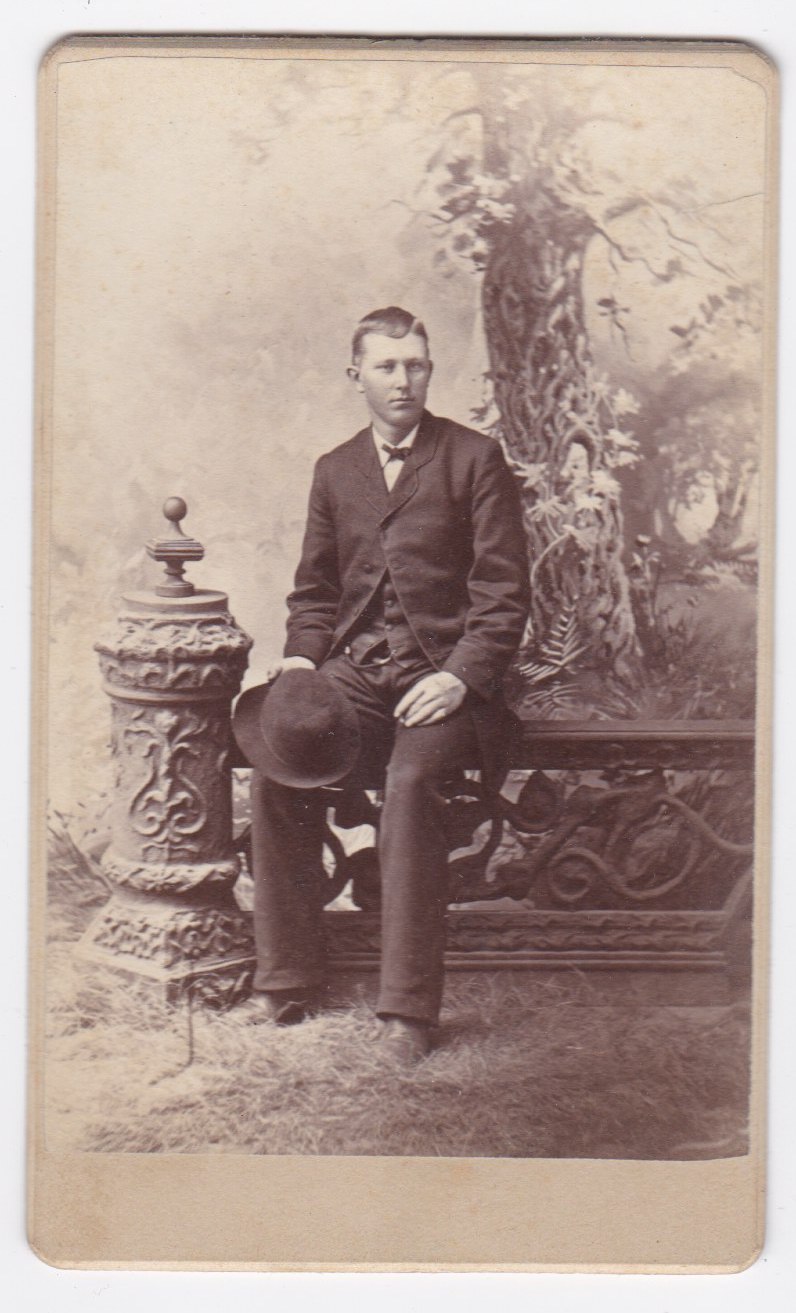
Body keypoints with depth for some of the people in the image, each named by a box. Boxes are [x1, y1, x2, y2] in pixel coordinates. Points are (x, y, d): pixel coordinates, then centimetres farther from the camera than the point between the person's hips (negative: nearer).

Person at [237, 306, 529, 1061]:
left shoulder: (474, 459, 3)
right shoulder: (335, 470, 17)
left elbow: (504, 589, -3)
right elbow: (314, 591, 22)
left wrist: (459, 676, -16)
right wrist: (303, 658, 2)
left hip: (444, 672, -4)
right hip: (355, 668, 4)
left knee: (410, 780, -32)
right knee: (274, 766, -22)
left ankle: (408, 1005, -23)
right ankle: (285, 981, -9)